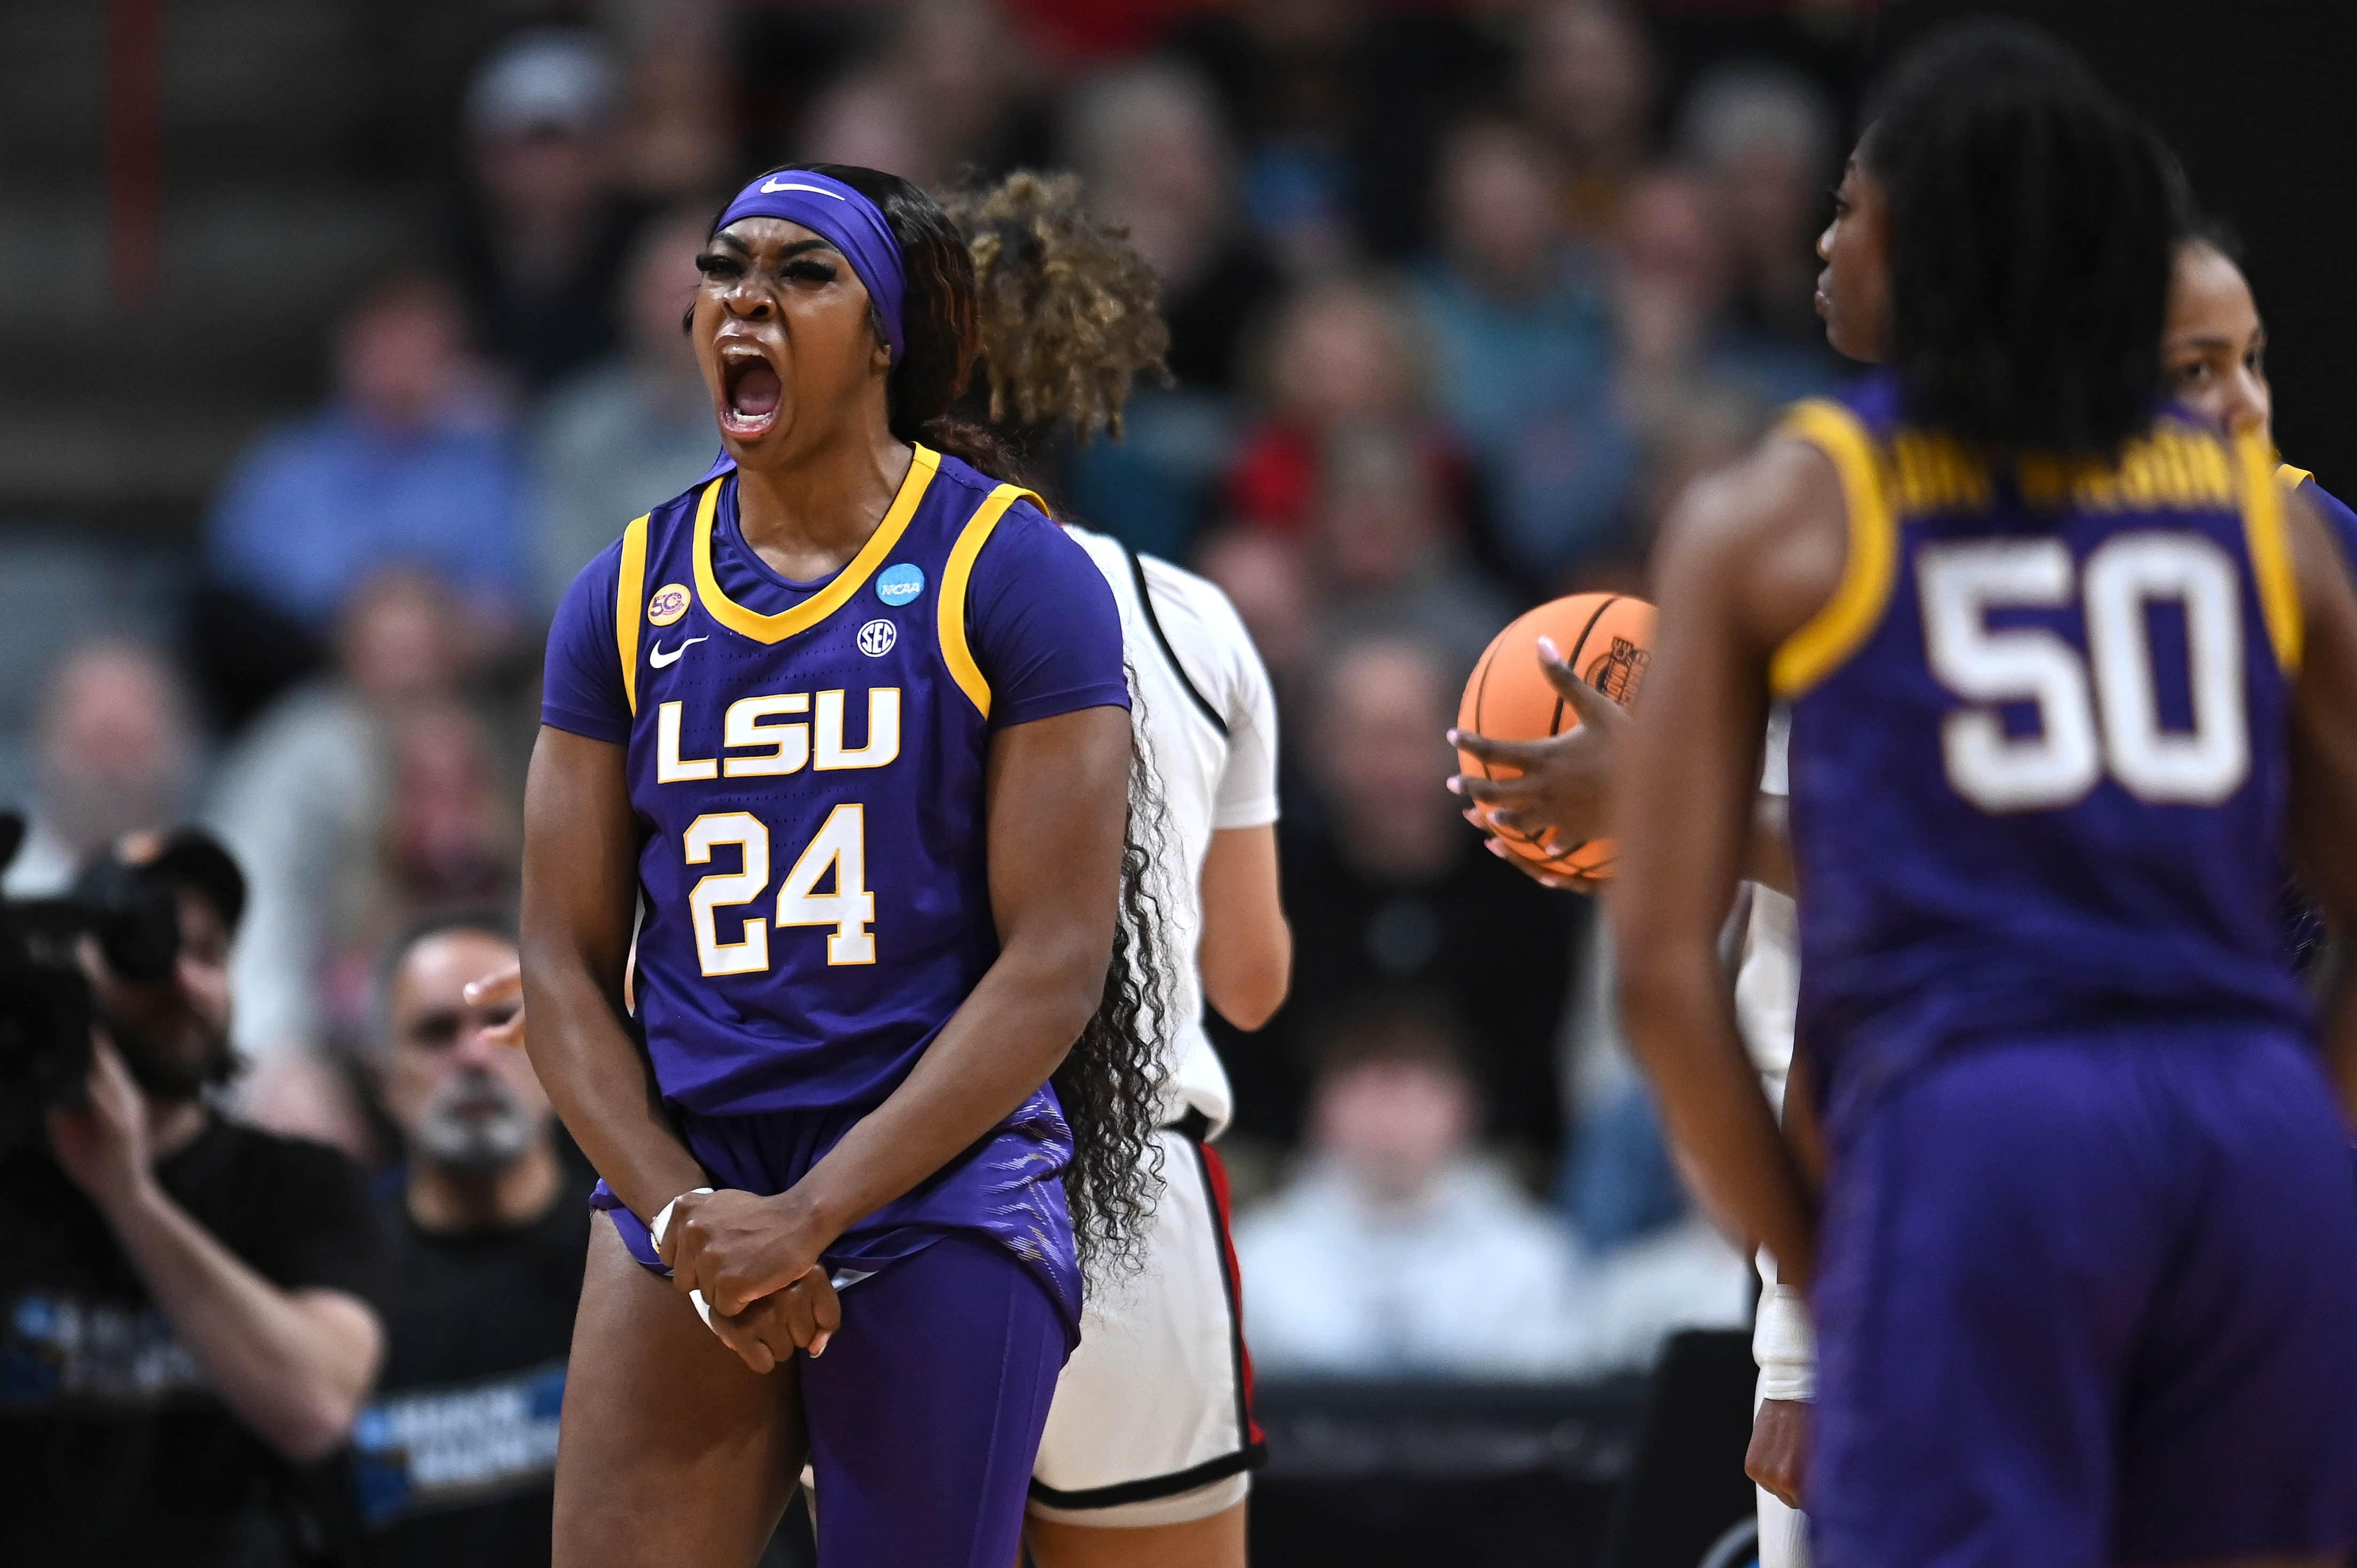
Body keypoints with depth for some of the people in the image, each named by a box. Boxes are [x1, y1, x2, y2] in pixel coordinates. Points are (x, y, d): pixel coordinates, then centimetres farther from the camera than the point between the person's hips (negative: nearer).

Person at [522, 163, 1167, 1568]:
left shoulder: (1008, 571, -2)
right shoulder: (628, 596, 10)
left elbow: (1057, 962, -8)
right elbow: (564, 964, 9)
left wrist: (812, 1213, -14)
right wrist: (683, 1217, -8)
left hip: (939, 1200, -3)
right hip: (684, 1199, 4)